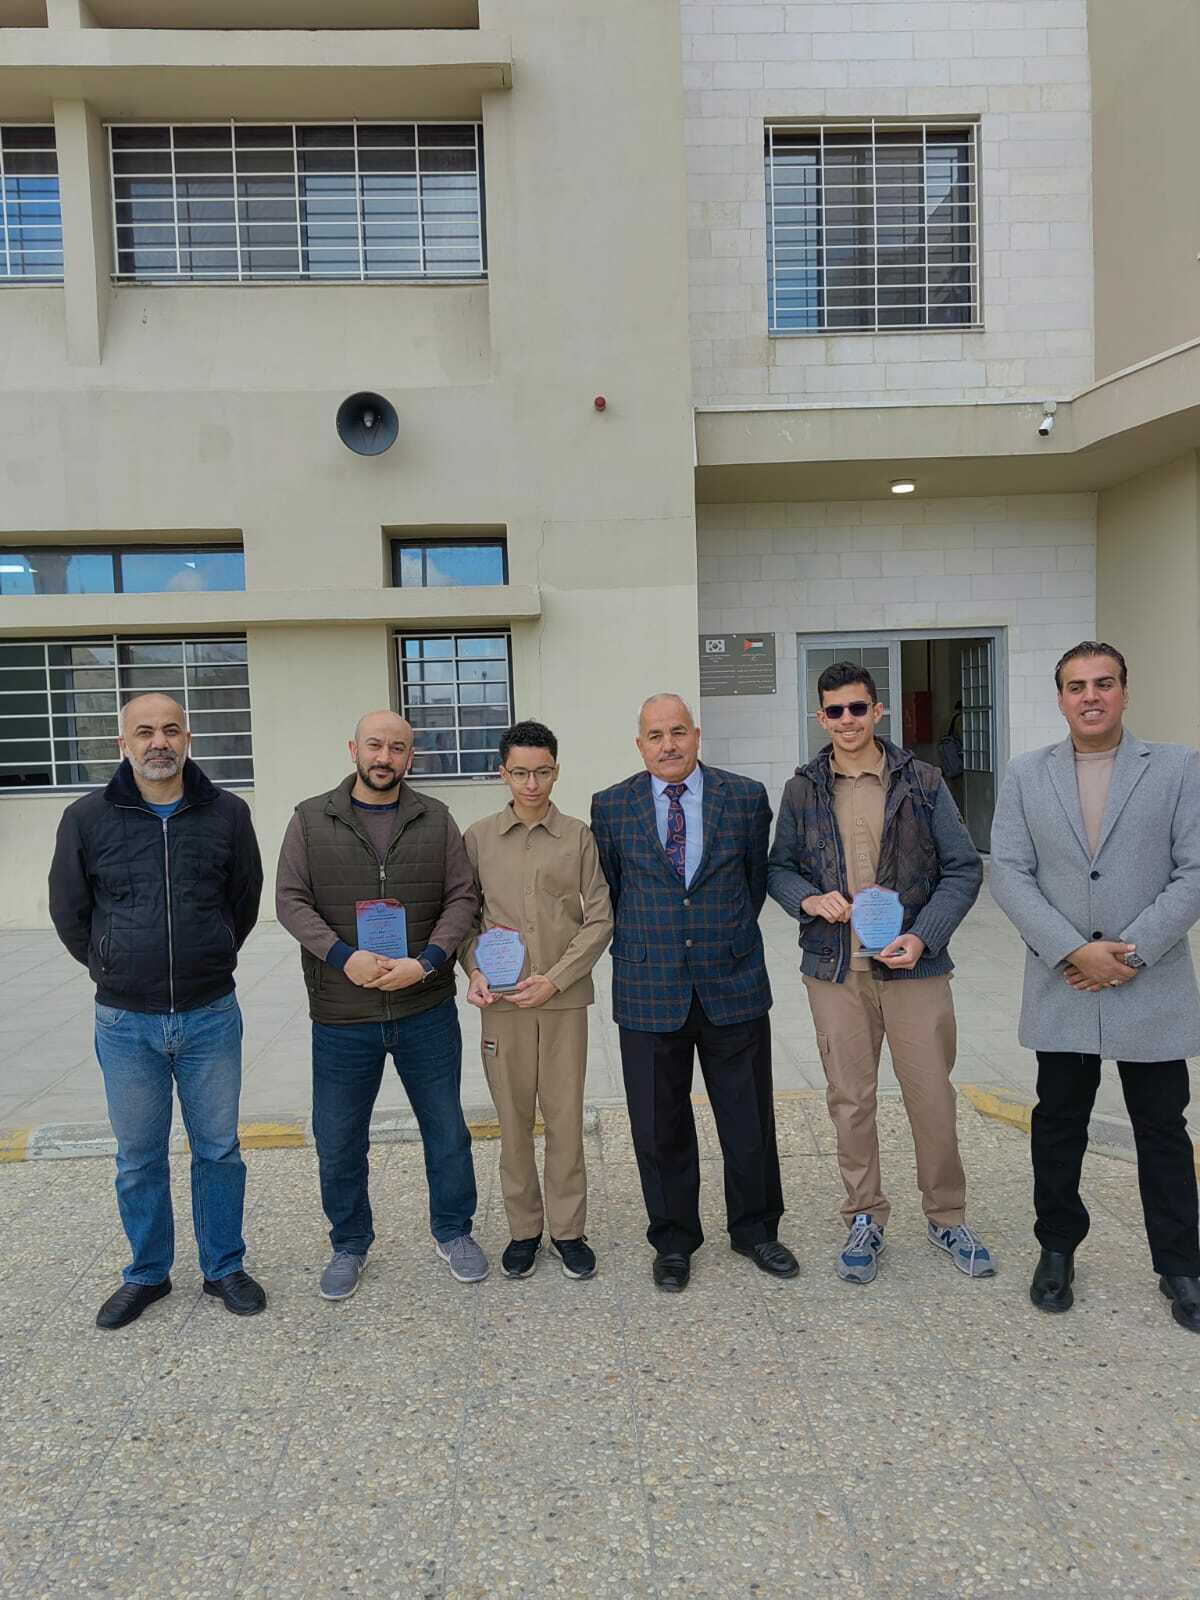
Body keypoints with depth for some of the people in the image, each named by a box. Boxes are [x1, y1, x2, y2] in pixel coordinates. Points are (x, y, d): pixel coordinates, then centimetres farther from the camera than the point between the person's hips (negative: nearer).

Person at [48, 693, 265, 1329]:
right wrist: (113, 972, 12)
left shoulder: (227, 813, -4)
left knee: (219, 1150, 12)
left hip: (210, 1015, 0)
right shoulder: (87, 818, -5)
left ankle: (224, 1268, 30)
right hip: (125, 1021, 0)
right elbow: (69, 912, 7)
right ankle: (147, 1273, 34)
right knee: (138, 1158, 14)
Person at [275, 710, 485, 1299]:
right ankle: (349, 1244, 34)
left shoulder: (434, 820, 3)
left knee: (447, 1130, 12)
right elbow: (290, 900, -4)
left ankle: (453, 1232, 34)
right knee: (338, 1143, 11)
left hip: (426, 1010, 1)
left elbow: (461, 897, 0)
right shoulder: (311, 820, 1)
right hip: (342, 1017, 0)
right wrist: (344, 956, -18)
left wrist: (427, 961, -15)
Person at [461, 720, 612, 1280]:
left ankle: (567, 1229, 22)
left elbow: (599, 919, 0)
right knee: (513, 1118, 9)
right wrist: (475, 971, -7)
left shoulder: (579, 837, 0)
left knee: (566, 1116, 5)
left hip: (565, 998, -1)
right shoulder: (478, 838, 3)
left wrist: (556, 978, -10)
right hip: (501, 1001, 1)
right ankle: (523, 1228, 26)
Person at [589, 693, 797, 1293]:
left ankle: (754, 1228, 34)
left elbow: (756, 878, 12)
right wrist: (636, 949, 8)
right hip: (649, 991, 0)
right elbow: (607, 890, 9)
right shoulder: (612, 806, 0)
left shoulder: (745, 797, 0)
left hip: (734, 984, 1)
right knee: (660, 1127, 10)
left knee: (750, 1120, 12)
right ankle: (673, 1239, 29)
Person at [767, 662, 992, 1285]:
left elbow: (963, 868, 0)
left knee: (932, 1096, 5)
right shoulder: (803, 790, 5)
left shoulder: (922, 782, 0)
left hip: (913, 965, -1)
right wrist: (809, 899, -10)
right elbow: (778, 868, 12)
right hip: (834, 969, 2)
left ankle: (947, 1217, 27)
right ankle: (865, 1219, 27)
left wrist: (923, 937, -13)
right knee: (849, 1099, 9)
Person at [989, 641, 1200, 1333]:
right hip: (1062, 989, 1)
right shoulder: (1027, 775, 3)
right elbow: (1009, 872, -3)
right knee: (1058, 1126, 13)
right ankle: (1057, 1249, 32)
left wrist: (1132, 951, -14)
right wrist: (1075, 950, -13)